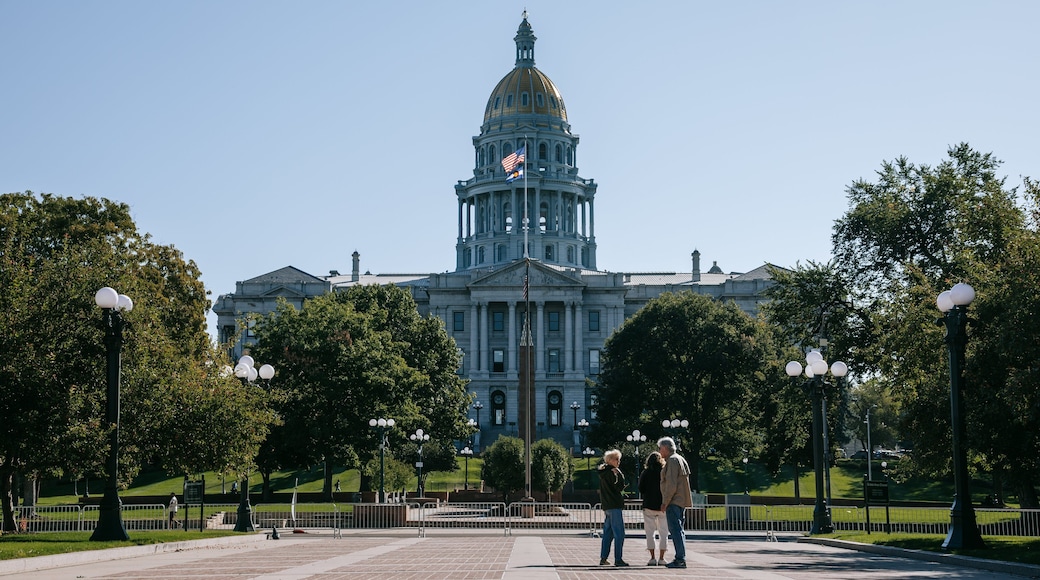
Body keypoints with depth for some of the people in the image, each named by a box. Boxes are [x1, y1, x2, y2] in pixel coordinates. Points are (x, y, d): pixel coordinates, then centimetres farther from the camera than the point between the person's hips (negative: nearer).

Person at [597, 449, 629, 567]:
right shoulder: (610, 472, -13)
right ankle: (618, 559, -9)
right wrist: (619, 473, -7)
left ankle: (603, 558, 14)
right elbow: (619, 487, -14)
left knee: (608, 533, 13)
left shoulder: (604, 472, 17)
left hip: (607, 506, 10)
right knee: (619, 533, -8)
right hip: (614, 506, -10)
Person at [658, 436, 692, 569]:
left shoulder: (672, 461, -11)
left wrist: (665, 502, -15)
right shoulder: (680, 459, 20)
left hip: (674, 502, -10)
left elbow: (671, 484, -19)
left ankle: (680, 559, -13)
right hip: (682, 501, 10)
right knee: (678, 530, 13)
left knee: (675, 529, -11)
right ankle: (681, 559, 16)